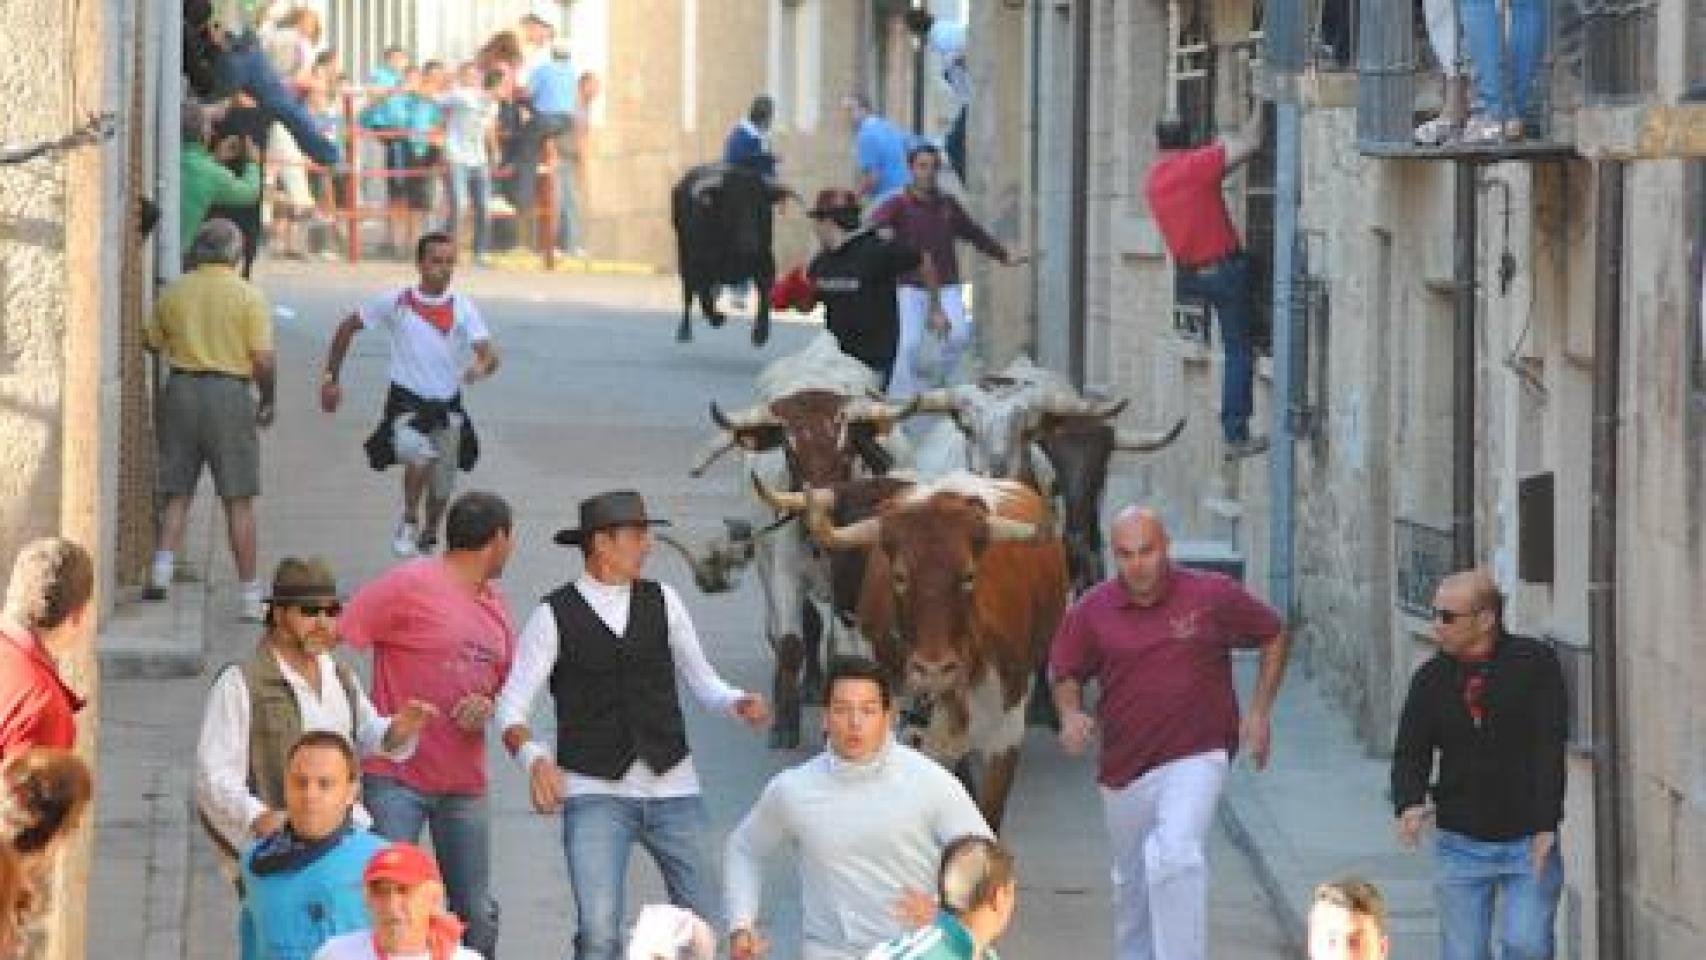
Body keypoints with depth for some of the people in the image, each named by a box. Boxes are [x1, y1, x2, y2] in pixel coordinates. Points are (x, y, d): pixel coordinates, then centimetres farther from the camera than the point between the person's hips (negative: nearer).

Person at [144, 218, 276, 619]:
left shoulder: (173, 292, 4)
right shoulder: (249, 296, -6)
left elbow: (154, 344, 12)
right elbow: (263, 360, -10)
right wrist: (267, 402, 6)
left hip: (181, 390, 3)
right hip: (230, 391, -3)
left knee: (177, 493, 13)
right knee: (239, 501, 2)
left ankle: (163, 567, -3)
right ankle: (250, 595, 4)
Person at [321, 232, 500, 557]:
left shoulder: (462, 309, -5)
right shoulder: (396, 302, -5)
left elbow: (489, 355, -16)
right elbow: (348, 328, 8)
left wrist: (482, 366, -41)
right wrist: (330, 379, 5)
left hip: (447, 407, 2)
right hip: (406, 404, -2)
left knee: (442, 485, 13)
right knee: (420, 457, -32)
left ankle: (428, 535, 42)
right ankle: (409, 521, -9)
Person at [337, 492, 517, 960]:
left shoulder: (495, 605, 14)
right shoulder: (409, 585, -9)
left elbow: (507, 687, 23)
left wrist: (488, 707, -1)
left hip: (465, 782, 7)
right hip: (395, 778, -7)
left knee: (477, 918, 10)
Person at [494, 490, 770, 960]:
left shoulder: (661, 601, 8)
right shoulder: (555, 616, -3)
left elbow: (701, 679, 14)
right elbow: (512, 706, -5)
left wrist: (739, 704, -8)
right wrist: (533, 758, -26)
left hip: (672, 785, 4)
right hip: (595, 793, -4)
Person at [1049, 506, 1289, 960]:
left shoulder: (1213, 595, -7)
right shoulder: (1091, 610, -3)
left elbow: (1274, 636, 7)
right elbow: (1065, 671, 11)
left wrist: (1259, 713, 2)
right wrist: (1071, 715, -11)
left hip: (1195, 757, -4)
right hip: (1123, 769, 4)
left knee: (1175, 858, -26)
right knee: (1132, 884, 17)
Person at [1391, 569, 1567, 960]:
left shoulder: (1535, 663, -6)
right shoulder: (1431, 678, 4)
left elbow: (1550, 747, -10)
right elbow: (1410, 751, 4)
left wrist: (1546, 826, -17)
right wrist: (1409, 804, -18)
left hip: (1528, 841, -3)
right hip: (1460, 843, 3)